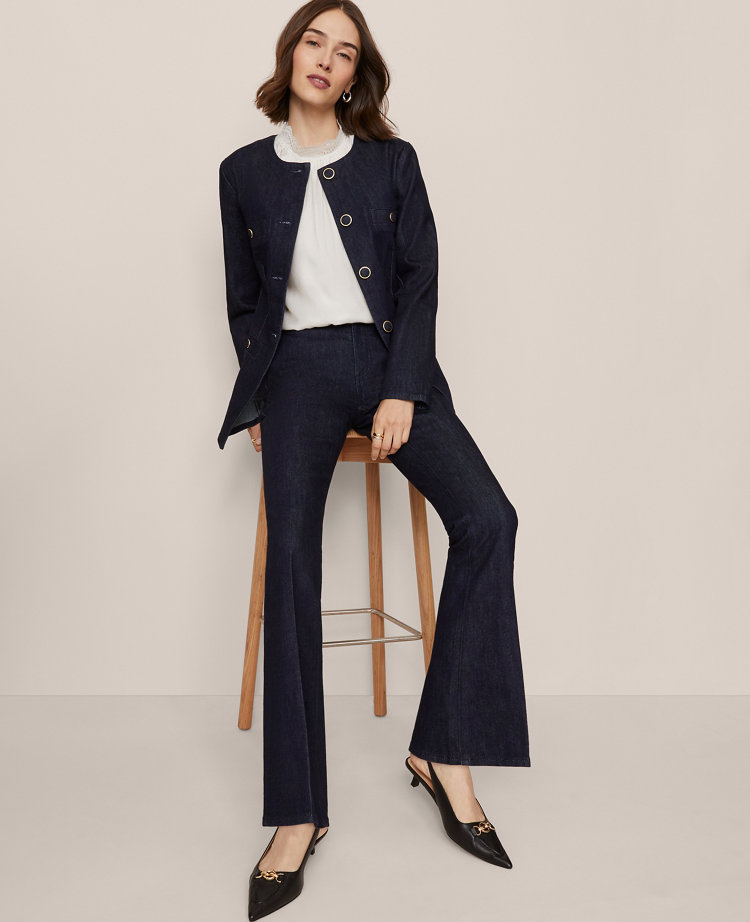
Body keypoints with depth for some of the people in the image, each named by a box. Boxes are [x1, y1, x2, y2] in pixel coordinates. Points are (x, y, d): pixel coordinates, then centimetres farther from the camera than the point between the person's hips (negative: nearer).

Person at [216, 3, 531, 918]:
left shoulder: (392, 161, 10)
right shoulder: (244, 171, 13)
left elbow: (420, 278, 3)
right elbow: (243, 299, 15)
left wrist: (401, 392, -10)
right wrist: (257, 401, 5)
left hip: (388, 360, 1)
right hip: (296, 370, 0)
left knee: (485, 517, -22)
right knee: (290, 556, -21)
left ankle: (443, 750, -12)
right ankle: (297, 814, -18)